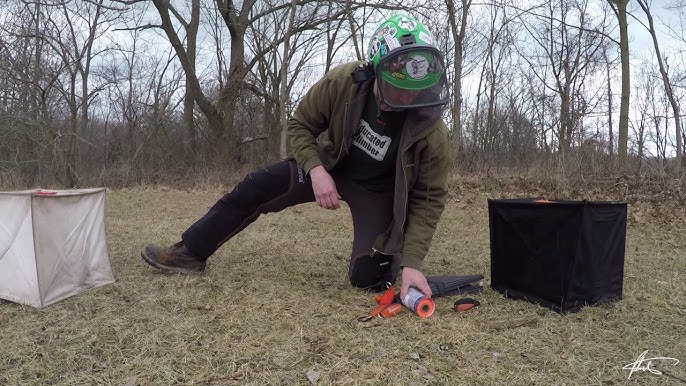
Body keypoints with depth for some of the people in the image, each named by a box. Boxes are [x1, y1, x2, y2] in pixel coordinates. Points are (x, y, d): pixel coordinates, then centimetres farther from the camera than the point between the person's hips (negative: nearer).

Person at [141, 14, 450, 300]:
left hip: (378, 191, -2)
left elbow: (430, 197, -21)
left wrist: (412, 262, -29)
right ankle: (190, 252, 10)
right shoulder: (343, 82, -26)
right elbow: (300, 125, -10)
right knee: (254, 188, -10)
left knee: (368, 279, -13)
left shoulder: (431, 132, -31)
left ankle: (393, 247, 24)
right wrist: (316, 170, -27)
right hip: (331, 167, 2)